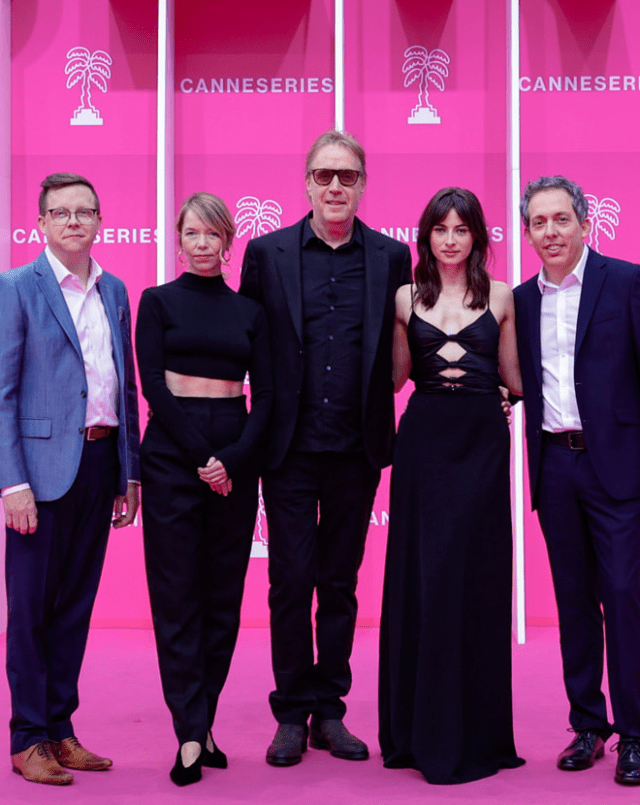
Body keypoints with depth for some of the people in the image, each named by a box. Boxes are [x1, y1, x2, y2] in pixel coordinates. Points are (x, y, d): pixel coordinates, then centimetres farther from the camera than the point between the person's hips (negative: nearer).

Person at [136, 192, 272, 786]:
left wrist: (234, 458, -9)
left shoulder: (249, 311, 12)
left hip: (235, 457, 3)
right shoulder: (158, 301, 4)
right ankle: (193, 734, 0)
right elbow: (152, 386, -4)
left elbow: (264, 394, 6)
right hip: (172, 453, -3)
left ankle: (200, 722, 15)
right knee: (177, 592, -3)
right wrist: (202, 456, -12)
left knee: (224, 593, 5)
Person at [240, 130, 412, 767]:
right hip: (290, 447, -1)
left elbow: (400, 350, 10)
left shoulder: (392, 257, 5)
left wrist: (375, 403, 2)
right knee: (291, 582, 2)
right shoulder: (266, 253, 2)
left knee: (340, 583, 10)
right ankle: (292, 715, 15)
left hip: (357, 449, 1)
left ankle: (329, 710, 21)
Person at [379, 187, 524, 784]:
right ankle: (423, 728, 17)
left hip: (482, 438, 0)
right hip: (424, 438, 1)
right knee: (422, 572, 3)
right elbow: (396, 377, 9)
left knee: (477, 572, 2)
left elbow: (513, 378, 7)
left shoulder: (500, 297, 5)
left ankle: (474, 730, 15)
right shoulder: (406, 298, 6)